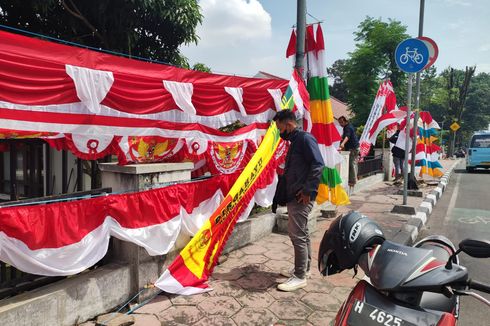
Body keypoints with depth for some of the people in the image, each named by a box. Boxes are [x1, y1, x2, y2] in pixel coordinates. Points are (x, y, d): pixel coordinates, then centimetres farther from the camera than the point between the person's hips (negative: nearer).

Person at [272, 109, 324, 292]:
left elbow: (318, 164, -21)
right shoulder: (295, 141, 18)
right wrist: (287, 193, 14)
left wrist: (308, 190, -21)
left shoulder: (305, 138, -11)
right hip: (294, 197, 10)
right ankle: (303, 268, 29)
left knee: (297, 235, -5)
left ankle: (300, 277, 5)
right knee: (302, 234, 17)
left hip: (301, 197, -10)